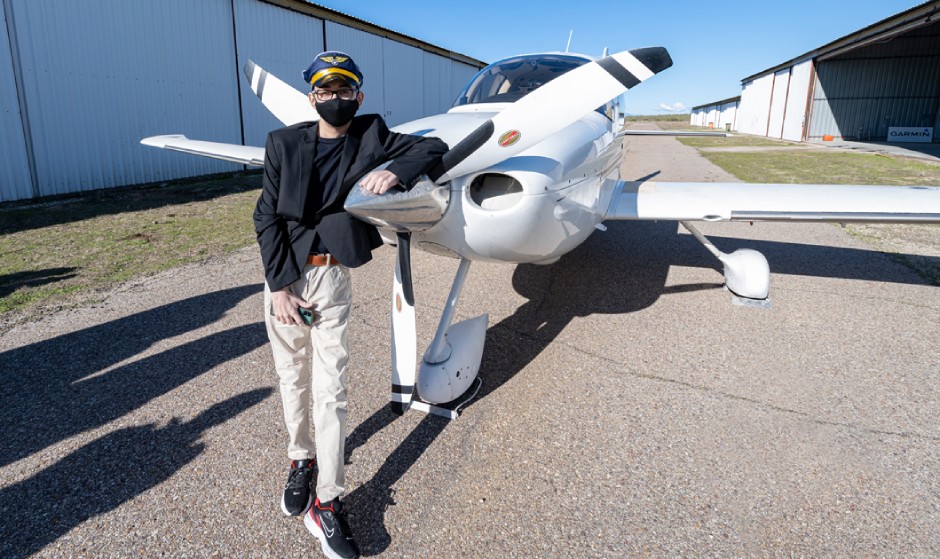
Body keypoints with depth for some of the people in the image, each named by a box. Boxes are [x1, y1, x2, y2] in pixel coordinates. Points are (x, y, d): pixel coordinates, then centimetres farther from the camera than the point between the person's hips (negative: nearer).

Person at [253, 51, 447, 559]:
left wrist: (395, 171, -22)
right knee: (292, 375, 13)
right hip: (282, 272, 2)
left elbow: (434, 147, -1)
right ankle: (301, 460, 36)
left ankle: (327, 504, 8)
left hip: (332, 274, -1)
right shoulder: (283, 143, -1)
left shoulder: (370, 136, 1)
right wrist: (280, 286, -11)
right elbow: (267, 217, -3)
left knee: (330, 387, -2)